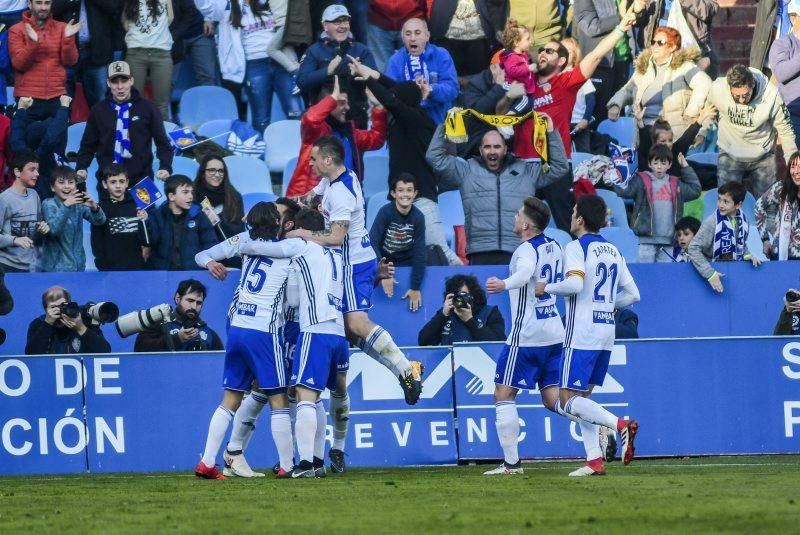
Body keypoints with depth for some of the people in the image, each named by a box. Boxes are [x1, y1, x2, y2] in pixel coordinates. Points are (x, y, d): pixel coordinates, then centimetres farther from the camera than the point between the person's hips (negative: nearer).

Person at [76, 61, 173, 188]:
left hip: (141, 179, -1)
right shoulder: (98, 111, 8)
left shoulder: (147, 108, 3)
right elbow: (88, 145, 11)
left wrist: (165, 167, -10)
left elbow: (162, 142, 4)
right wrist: (81, 168, -4)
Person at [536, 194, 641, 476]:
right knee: (582, 397, 14)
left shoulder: (576, 247, -9)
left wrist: (547, 287, -9)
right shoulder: (613, 250, 14)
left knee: (567, 401, -7)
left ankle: (619, 424, -26)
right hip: (607, 332, 8)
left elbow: (575, 283, -25)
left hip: (581, 334, -8)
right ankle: (595, 460, 4)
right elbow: (632, 294, 14)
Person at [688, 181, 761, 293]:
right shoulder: (712, 222, -18)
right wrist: (710, 274, -26)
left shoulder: (743, 220, -2)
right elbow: (693, 249, -20)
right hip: (715, 270, -5)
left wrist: (747, 255, -4)